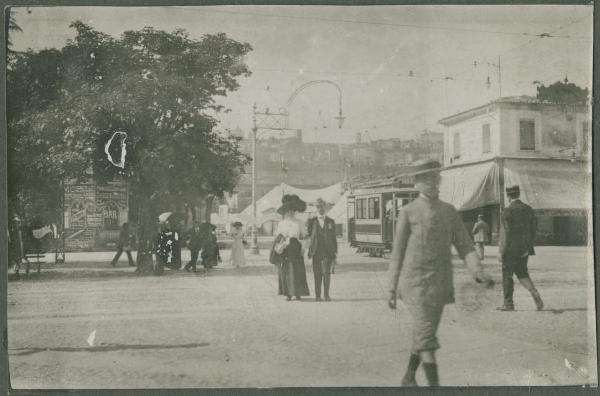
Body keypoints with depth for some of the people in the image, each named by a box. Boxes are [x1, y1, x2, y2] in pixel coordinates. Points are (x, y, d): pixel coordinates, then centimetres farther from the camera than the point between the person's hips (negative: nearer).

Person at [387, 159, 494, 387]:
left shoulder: (449, 211, 8)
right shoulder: (408, 212, -2)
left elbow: (464, 246, 3)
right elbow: (398, 253, 1)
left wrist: (479, 272, -15)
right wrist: (392, 290, 2)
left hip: (440, 283, 4)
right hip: (415, 281, -4)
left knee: (423, 334, 15)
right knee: (426, 335, -13)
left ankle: (408, 378, 35)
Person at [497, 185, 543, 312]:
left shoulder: (508, 211, -13)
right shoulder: (528, 209, 6)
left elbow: (505, 232, -16)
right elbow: (533, 228, 9)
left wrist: (501, 251, -11)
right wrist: (528, 245, 18)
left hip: (511, 249, -6)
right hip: (524, 248, 6)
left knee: (507, 275, 5)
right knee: (522, 273, 17)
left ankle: (508, 304, 9)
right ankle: (534, 292, -6)